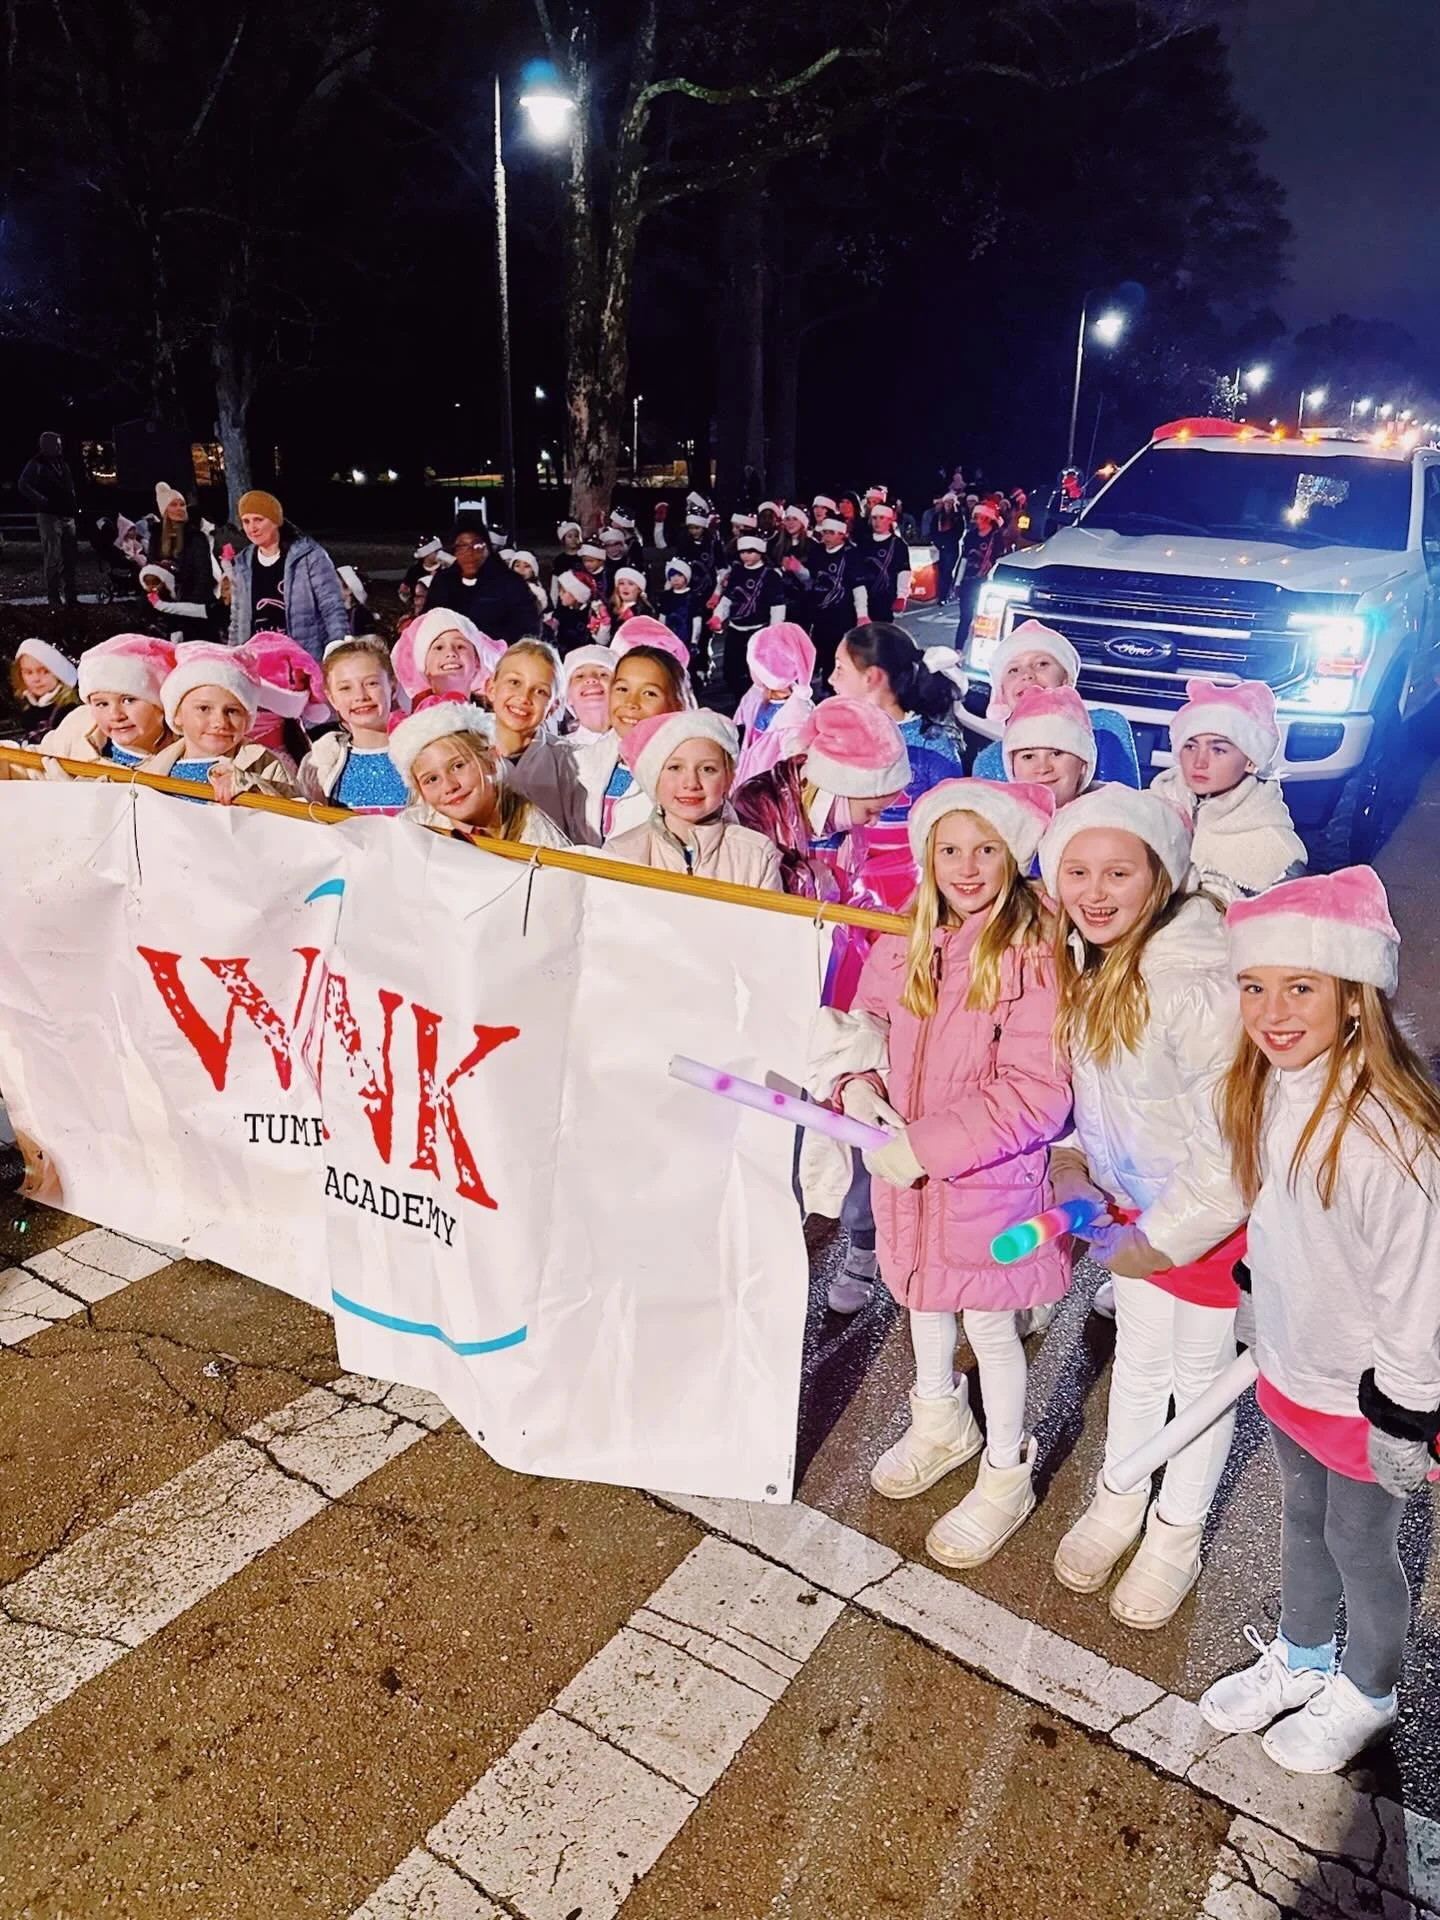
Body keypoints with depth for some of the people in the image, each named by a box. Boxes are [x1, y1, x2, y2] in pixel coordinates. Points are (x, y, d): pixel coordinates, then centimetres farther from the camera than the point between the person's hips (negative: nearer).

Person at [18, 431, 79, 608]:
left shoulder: (62, 463, 16)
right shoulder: (36, 464, -5)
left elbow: (70, 486, 26)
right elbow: (24, 485, -12)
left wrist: (75, 504, 10)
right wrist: (44, 501, -18)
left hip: (68, 516, 7)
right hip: (49, 516, -7)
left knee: (69, 557, 8)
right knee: (53, 558, -8)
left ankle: (70, 594, 16)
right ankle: (54, 596, -4)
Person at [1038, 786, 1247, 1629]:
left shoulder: (1198, 985, -32)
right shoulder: (1085, 963, -8)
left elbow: (1229, 1149, -26)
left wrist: (1161, 1237, -18)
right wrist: (1080, 1171, -5)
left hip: (1212, 1215, -6)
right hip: (1133, 1202, 6)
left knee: (1200, 1373, 17)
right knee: (1138, 1359, 24)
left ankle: (1178, 1531, 41)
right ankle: (1119, 1498, 47)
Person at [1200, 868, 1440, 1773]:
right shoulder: (1269, 1092, -7)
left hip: (1364, 1392, -6)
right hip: (1289, 1368, 6)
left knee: (1359, 1543, 18)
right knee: (1303, 1520, 26)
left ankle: (1367, 1694, 46)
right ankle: (1299, 1660, 51)